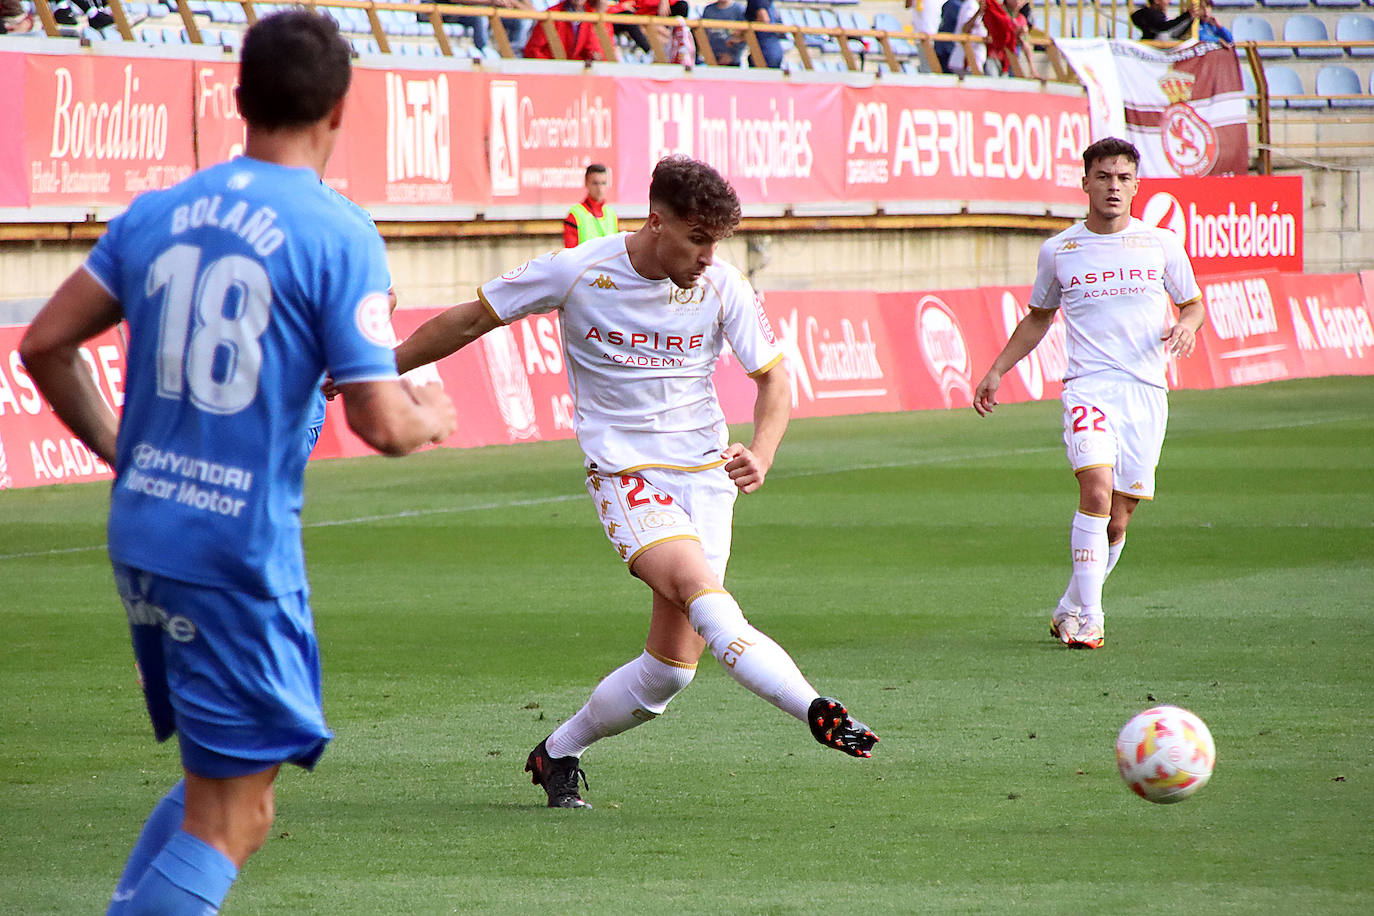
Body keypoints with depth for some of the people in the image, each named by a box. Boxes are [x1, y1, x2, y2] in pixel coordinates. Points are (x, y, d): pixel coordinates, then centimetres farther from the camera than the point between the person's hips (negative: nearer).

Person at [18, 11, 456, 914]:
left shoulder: (158, 212, 7)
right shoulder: (337, 238, -10)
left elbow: (46, 343, 11)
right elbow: (381, 425, -13)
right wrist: (431, 419, 9)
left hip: (141, 537, 7)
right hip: (240, 554, -7)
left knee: (218, 787, 21)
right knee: (228, 822, 0)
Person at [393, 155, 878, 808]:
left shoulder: (723, 288, -3)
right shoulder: (576, 273, -9)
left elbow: (773, 380, 5)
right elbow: (471, 320, 3)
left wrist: (759, 457, -15)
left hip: (705, 475, 3)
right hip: (625, 473, -3)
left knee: (671, 668, -3)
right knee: (699, 585, -32)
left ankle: (559, 753, 21)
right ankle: (816, 712, -43)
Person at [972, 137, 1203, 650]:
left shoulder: (1161, 245, 6)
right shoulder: (1058, 251, 7)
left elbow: (1192, 304, 18)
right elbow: (1039, 317, 22)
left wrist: (1185, 325, -6)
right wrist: (997, 371, 17)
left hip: (1147, 391, 2)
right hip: (1087, 386, -2)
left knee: (1117, 519, 3)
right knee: (1097, 488, -24)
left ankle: (1070, 612, 23)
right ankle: (1087, 617, -20)